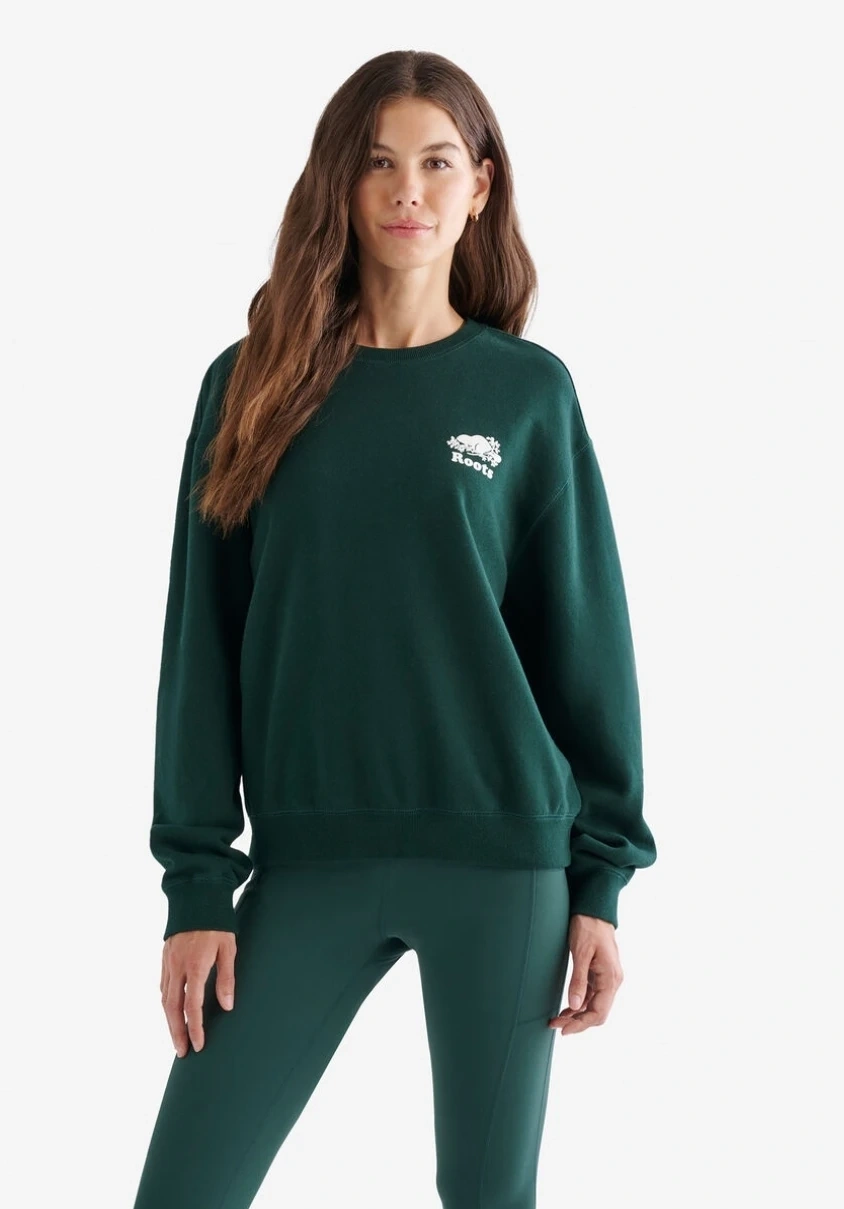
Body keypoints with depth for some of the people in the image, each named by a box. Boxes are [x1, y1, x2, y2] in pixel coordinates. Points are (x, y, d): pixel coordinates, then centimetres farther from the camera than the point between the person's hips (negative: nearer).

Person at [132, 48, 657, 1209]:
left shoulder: (528, 392, 3)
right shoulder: (255, 384, 5)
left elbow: (586, 639, 4)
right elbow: (202, 646, 4)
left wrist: (603, 879, 0)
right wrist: (196, 883, -2)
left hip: (503, 859, -1)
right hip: (310, 862, 1)